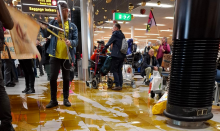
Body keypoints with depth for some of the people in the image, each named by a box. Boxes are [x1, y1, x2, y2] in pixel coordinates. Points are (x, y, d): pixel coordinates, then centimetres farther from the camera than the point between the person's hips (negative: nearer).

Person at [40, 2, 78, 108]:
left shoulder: (72, 26, 4)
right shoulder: (53, 23, 6)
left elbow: (76, 40, -4)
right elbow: (45, 35, 0)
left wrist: (71, 42, -25)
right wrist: (43, 28, -20)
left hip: (67, 56, 0)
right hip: (55, 55, 0)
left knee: (66, 78, 8)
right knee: (53, 78, 1)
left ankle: (66, 99, 22)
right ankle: (53, 100, 15)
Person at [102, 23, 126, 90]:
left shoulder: (115, 34, -3)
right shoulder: (122, 35, 19)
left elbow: (109, 42, -4)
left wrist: (103, 49, 6)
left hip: (116, 55, -8)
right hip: (122, 55, 8)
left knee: (114, 70, -3)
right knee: (119, 70, 12)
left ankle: (117, 85, -8)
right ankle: (120, 85, 13)